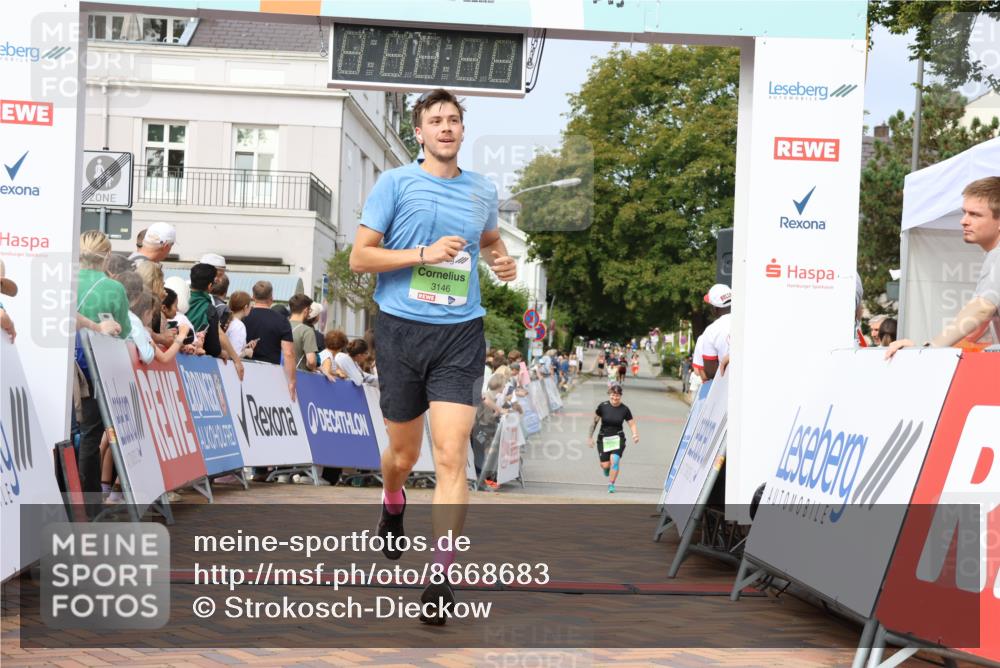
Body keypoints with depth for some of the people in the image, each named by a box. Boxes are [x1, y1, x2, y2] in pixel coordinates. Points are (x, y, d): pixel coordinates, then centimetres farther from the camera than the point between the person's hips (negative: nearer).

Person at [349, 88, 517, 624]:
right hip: (402, 329, -1)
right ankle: (393, 505, 49)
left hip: (460, 334, 1)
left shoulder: (482, 191, 10)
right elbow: (360, 256, -4)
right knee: (404, 453, 13)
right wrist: (425, 253, -15)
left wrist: (502, 260, 9)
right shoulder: (395, 183, -1)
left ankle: (441, 578, -8)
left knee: (451, 456, -11)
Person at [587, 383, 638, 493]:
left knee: (615, 460, -20)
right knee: (605, 465, -3)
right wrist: (590, 437, 1)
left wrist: (635, 435, -19)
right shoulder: (603, 406, -7)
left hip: (618, 439, 0)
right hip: (603, 438, 0)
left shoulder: (624, 409, -5)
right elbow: (594, 422, 2)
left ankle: (611, 484, -2)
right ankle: (607, 468, 37)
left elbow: (632, 424, 0)